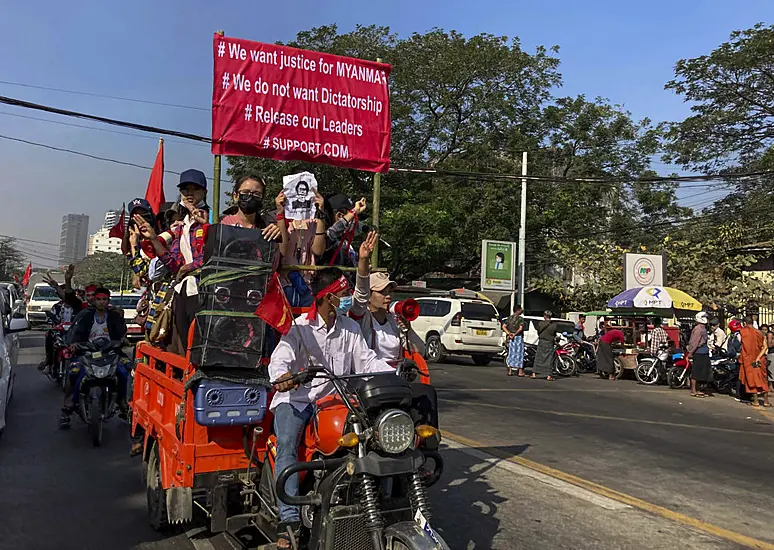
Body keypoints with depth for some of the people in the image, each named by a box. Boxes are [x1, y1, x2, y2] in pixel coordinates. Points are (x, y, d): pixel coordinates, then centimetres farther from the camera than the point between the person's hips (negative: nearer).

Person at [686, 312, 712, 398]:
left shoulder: (703, 328, 16)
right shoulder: (698, 329, -15)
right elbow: (694, 342, -18)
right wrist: (690, 353, -19)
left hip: (703, 353, 10)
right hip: (699, 353, -10)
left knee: (700, 372, 13)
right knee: (696, 372, -5)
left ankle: (696, 390, 19)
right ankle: (693, 391, -1)